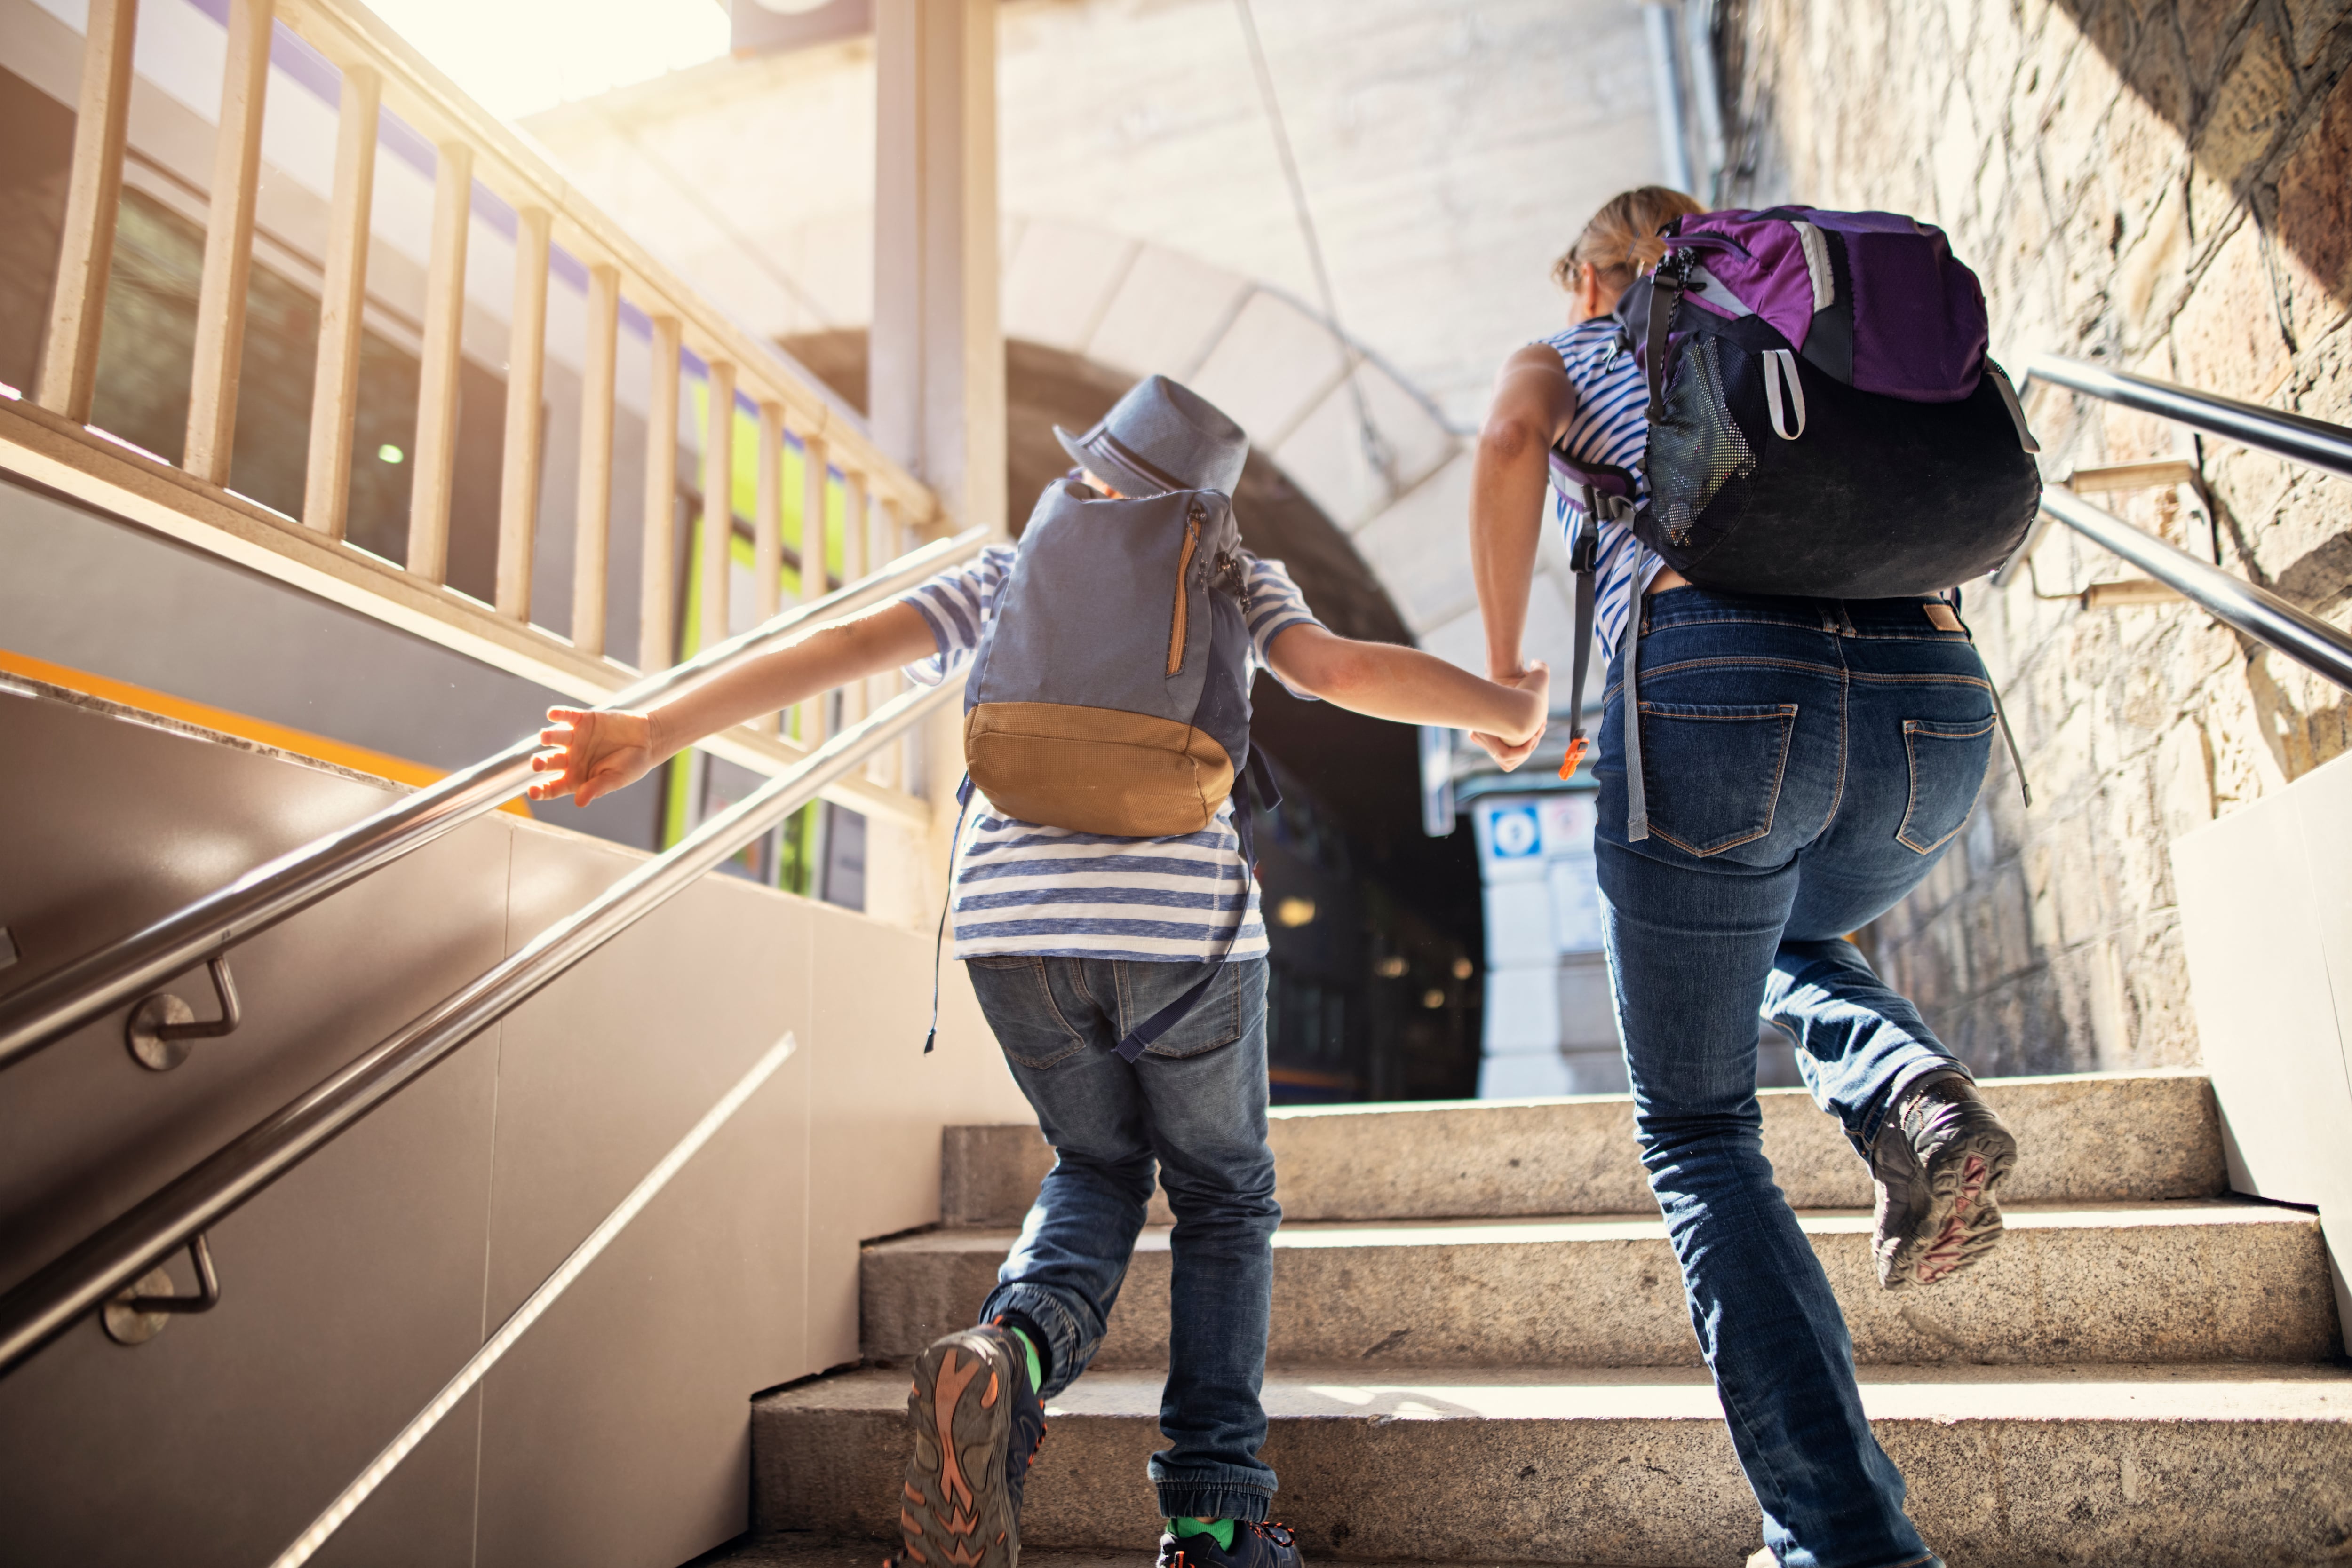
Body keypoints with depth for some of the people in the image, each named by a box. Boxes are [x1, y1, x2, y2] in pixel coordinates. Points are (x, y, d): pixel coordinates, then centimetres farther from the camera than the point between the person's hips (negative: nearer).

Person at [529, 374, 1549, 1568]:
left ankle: (1012, 1351, -8)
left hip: (1013, 926, 2)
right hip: (1183, 927, -2)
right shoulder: (1229, 576, 15)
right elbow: (1339, 669, -3)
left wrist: (653, 732, 2)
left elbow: (850, 645, 7)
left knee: (1098, 1172, 25)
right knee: (1225, 1196, 21)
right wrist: (1507, 708, 12)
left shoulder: (1012, 575, 19)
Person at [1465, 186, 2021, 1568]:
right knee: (1794, 945, 36)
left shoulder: (1567, 356, 22)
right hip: (1934, 702, 5)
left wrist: (1503, 668, 6)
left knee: (1697, 1129, 10)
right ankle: (1912, 1097, 3)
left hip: (1718, 691, -4)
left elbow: (1510, 444, -1)